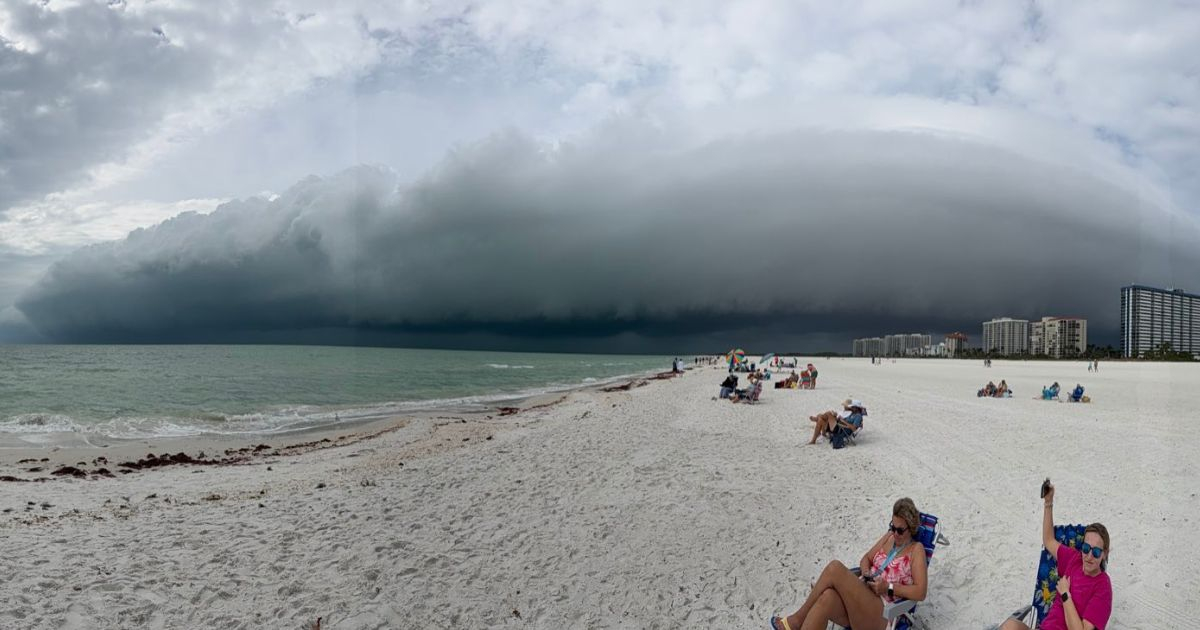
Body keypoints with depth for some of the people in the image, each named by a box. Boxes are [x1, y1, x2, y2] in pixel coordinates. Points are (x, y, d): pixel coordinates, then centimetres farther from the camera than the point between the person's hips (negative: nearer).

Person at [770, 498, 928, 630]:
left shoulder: (916, 549, 0)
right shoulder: (889, 537, 18)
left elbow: (920, 592, -7)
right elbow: (866, 559, 22)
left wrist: (889, 588, -16)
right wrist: (866, 575, 0)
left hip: (881, 614, -6)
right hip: (860, 599, 6)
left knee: (835, 568, -28)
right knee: (827, 598, -33)